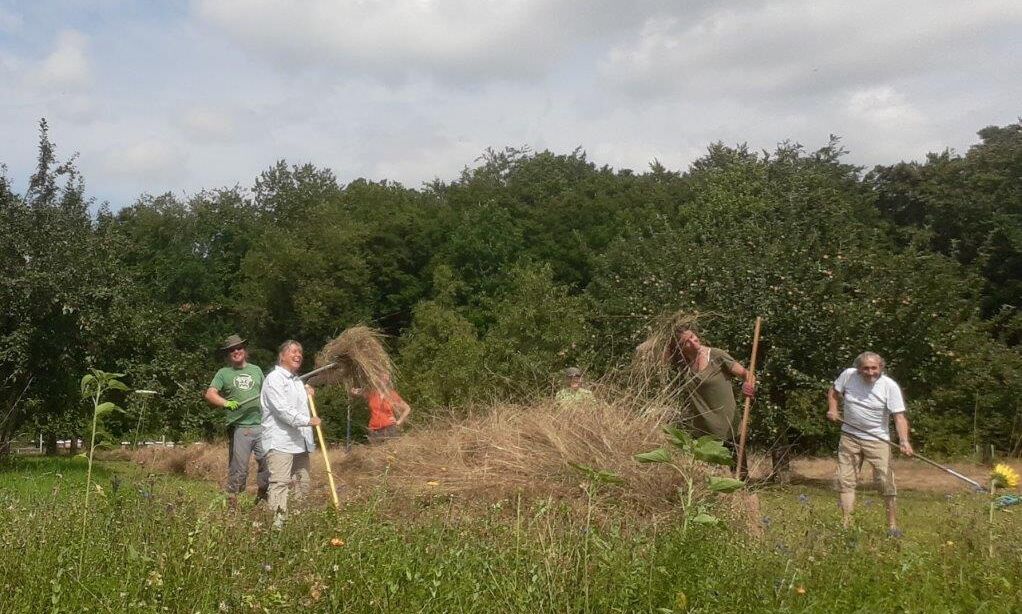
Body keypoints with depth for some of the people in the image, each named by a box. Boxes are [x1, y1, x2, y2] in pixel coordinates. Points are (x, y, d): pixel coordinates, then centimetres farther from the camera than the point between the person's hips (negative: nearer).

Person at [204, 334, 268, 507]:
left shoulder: (256, 370, 17)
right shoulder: (224, 373, 6)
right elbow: (210, 394, -6)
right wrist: (226, 403, -23)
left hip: (261, 426, 3)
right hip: (238, 428, -3)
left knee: (268, 462, 0)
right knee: (238, 467, -1)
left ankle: (262, 496, 18)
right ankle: (232, 501, 9)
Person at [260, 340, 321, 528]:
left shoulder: (297, 380, 21)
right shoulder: (274, 378, -8)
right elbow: (282, 409, -19)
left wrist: (307, 394, 15)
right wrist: (308, 420, -22)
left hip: (300, 442, 9)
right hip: (279, 442, -9)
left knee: (303, 483, 10)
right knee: (279, 483, -15)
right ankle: (277, 523, -17)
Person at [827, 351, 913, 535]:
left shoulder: (890, 386, -14)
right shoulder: (848, 375, -7)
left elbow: (899, 416, -17)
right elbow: (833, 391, 14)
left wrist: (904, 441, -30)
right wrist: (832, 409, -3)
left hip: (877, 439, -2)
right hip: (849, 437, 3)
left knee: (886, 482, -3)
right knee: (845, 480, 3)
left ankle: (892, 525, 10)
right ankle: (846, 524, 11)